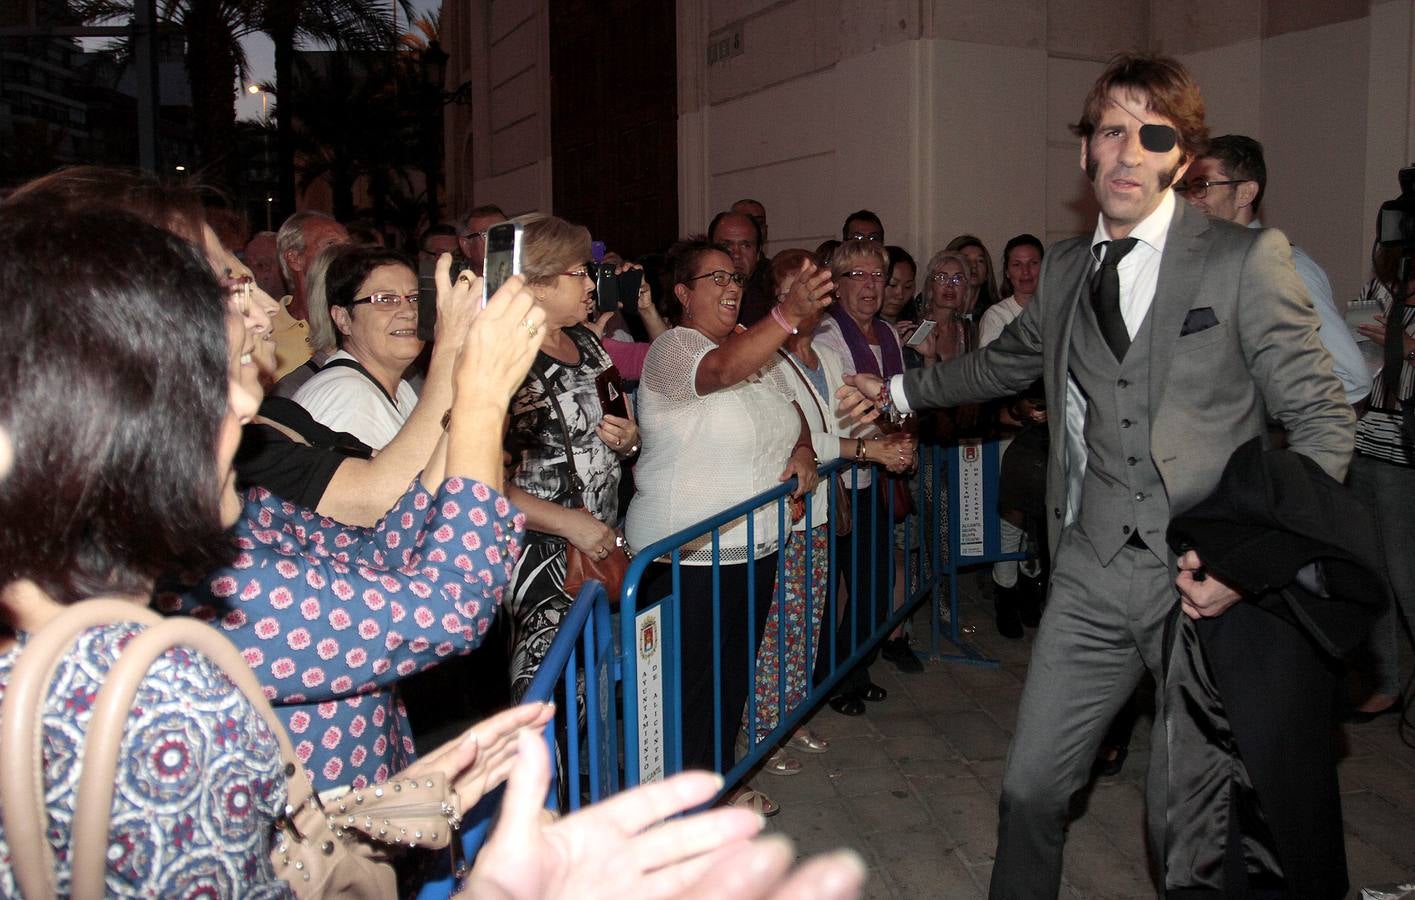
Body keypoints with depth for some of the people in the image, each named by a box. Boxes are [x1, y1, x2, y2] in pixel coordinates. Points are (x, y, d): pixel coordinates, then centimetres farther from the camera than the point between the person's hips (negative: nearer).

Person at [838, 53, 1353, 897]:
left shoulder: (1248, 259, -5)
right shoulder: (1066, 267, 11)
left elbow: (1323, 422, -4)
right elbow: (1006, 363, 28)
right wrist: (897, 390, 34)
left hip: (1208, 583, -4)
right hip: (1094, 577, 4)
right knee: (1030, 790, 8)